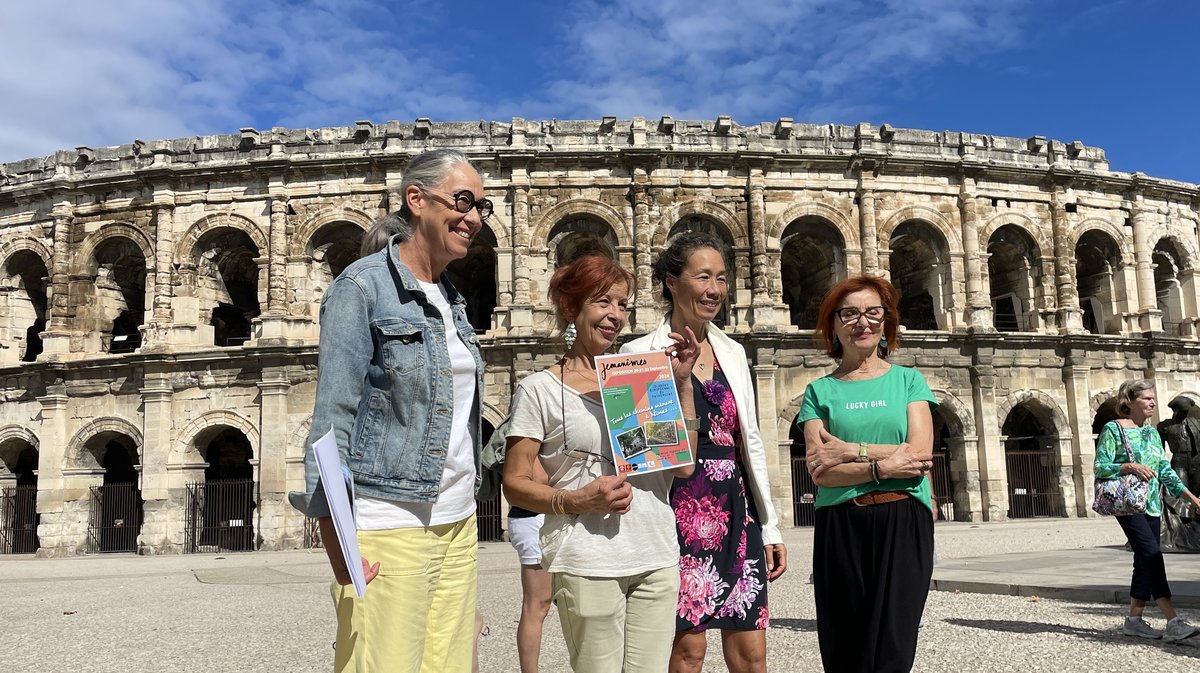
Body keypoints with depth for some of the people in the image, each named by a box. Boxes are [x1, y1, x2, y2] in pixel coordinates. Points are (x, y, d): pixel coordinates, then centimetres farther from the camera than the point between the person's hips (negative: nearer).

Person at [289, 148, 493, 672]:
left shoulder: (451, 299, 14)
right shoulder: (363, 287, -8)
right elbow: (333, 415, -13)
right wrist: (334, 536, -18)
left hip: (457, 524, 7)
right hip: (387, 526, -7)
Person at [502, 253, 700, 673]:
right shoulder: (540, 389, -1)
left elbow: (683, 466, 6)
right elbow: (515, 484, -2)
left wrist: (682, 382, 2)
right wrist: (576, 501, -18)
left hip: (657, 560, 4)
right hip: (587, 564, -4)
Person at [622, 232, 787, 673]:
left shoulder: (732, 352, 12)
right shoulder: (641, 354, -4)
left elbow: (750, 443, 15)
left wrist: (769, 527, 14)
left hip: (735, 510, 5)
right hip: (680, 510, -5)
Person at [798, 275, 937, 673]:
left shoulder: (908, 380, 9)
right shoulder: (820, 390, 8)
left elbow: (919, 453, -6)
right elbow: (820, 472, -4)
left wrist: (849, 450, -9)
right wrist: (882, 466, -14)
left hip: (902, 523, -1)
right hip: (840, 526, 1)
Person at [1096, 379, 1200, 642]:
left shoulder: (1152, 433, 15)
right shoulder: (1113, 429, -6)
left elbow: (1165, 471, 17)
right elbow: (1100, 467, -10)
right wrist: (1130, 466, -23)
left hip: (1151, 505, 7)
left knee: (1145, 562, 6)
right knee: (1152, 556, -16)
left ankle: (1134, 619, 14)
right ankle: (1173, 622, -19)